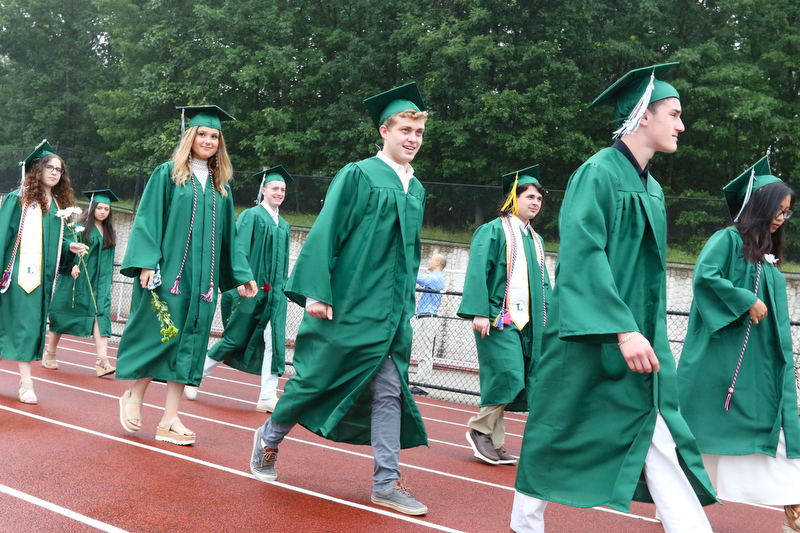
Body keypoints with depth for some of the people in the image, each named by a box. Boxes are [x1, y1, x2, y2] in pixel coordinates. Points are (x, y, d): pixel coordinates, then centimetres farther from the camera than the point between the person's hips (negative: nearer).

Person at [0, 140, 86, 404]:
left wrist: (70, 246, 0)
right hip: (22, 271, -6)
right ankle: (26, 383, -9)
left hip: (45, 274, 6)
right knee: (24, 321, -10)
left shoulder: (59, 204, 16)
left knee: (35, 323, 6)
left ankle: (25, 380, 10)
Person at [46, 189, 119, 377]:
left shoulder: (110, 233, 12)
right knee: (64, 314, 5)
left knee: (101, 315, -10)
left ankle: (102, 361, -20)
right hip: (77, 279, -4)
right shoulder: (81, 227, -2)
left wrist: (108, 281, 14)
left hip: (99, 282, 4)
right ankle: (49, 354, 22)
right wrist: (74, 264, -27)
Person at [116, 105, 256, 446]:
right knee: (159, 336, -6)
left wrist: (241, 274, 14)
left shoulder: (221, 185, 15)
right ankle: (133, 395, 20)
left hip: (203, 277, 5)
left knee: (189, 341, 2)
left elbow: (228, 236, 18)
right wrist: (146, 262, -15)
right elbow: (148, 220, -4)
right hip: (168, 271, -4)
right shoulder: (168, 174, 2)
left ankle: (169, 421, 6)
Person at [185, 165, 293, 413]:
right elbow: (240, 251, -11)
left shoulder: (284, 226, 16)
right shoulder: (251, 216, -3)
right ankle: (197, 374, 23)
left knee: (274, 341, -7)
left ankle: (268, 397, -6)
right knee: (236, 339, 2)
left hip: (274, 292, 5)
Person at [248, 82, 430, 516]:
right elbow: (325, 234, -10)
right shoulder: (357, 175, -6)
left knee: (389, 392, 4)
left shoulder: (415, 190, 13)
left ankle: (386, 483, 10)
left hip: (391, 314, 6)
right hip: (348, 306, -6)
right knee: (317, 378, 5)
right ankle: (269, 437, 29)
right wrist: (316, 292, -16)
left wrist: (407, 303, 19)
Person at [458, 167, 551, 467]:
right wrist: (479, 312, -19)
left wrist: (547, 316, 12)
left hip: (527, 320, 7)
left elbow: (543, 283, 23)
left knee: (514, 381, 3)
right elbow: (477, 272, -9)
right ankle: (481, 429, 2)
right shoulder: (493, 230, -1)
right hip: (499, 317, -7)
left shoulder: (535, 240, 21)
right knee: (508, 375, -16)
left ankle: (491, 442, 11)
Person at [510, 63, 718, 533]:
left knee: (660, 445, 0)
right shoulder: (598, 173, -11)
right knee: (557, 436, 6)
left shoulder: (652, 189, 13)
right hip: (589, 336, -7)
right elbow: (583, 256, -21)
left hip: (638, 337, 7)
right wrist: (623, 330, -28)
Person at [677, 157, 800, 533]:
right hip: (720, 358, -7)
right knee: (698, 432, 1)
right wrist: (746, 301, -21)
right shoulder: (728, 240, -6)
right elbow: (704, 276, -23)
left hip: (761, 365, 7)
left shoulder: (769, 258, 16)